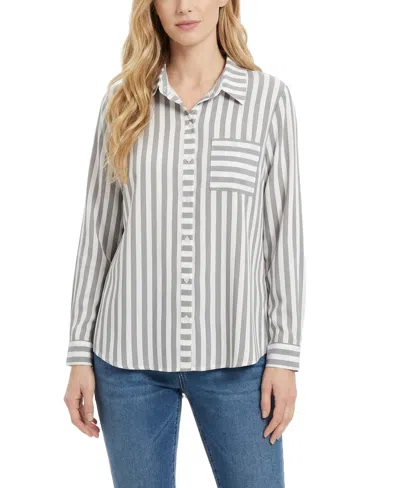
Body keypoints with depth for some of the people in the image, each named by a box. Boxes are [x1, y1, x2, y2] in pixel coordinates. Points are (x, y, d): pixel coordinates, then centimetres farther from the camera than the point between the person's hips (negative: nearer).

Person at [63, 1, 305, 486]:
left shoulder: (269, 96, -1)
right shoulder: (124, 98, 2)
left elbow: (283, 230, 0)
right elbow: (98, 229, 4)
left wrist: (285, 354, -3)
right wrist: (80, 353, 3)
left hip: (235, 355, -1)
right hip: (130, 353, 1)